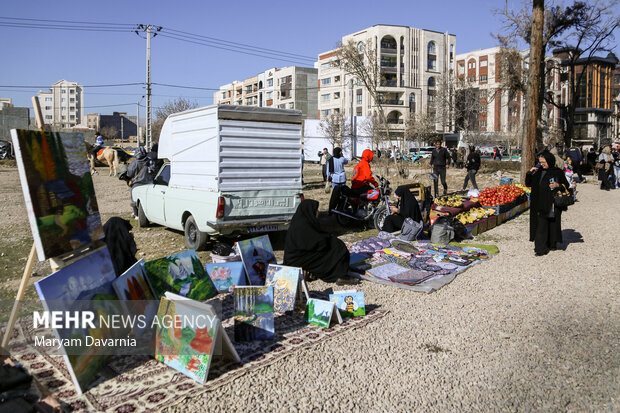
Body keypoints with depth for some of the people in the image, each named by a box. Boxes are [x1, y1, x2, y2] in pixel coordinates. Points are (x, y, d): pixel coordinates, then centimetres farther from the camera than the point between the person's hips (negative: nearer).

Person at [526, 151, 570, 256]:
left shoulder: (558, 172, -2)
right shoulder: (538, 172, 5)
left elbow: (566, 185, 4)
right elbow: (528, 184, 8)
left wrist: (557, 185, -16)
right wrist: (530, 173, -6)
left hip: (553, 204, -1)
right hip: (540, 204, 2)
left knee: (553, 223, 9)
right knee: (541, 225, -2)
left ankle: (552, 244, 27)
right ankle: (541, 248, 0)